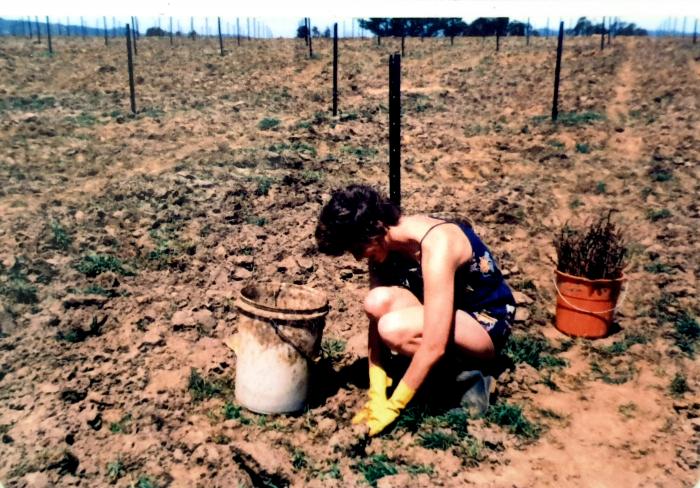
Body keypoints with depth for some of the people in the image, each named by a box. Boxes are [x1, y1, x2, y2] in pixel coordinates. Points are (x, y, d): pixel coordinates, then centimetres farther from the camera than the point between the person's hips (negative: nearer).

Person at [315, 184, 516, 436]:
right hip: (447, 311, 7)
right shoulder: (385, 243, -9)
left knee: (394, 328, -32)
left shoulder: (436, 246, -32)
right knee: (377, 302, -22)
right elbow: (375, 320, -7)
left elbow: (434, 347, -32)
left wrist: (391, 408, -23)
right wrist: (376, 396, -11)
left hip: (487, 323, -7)